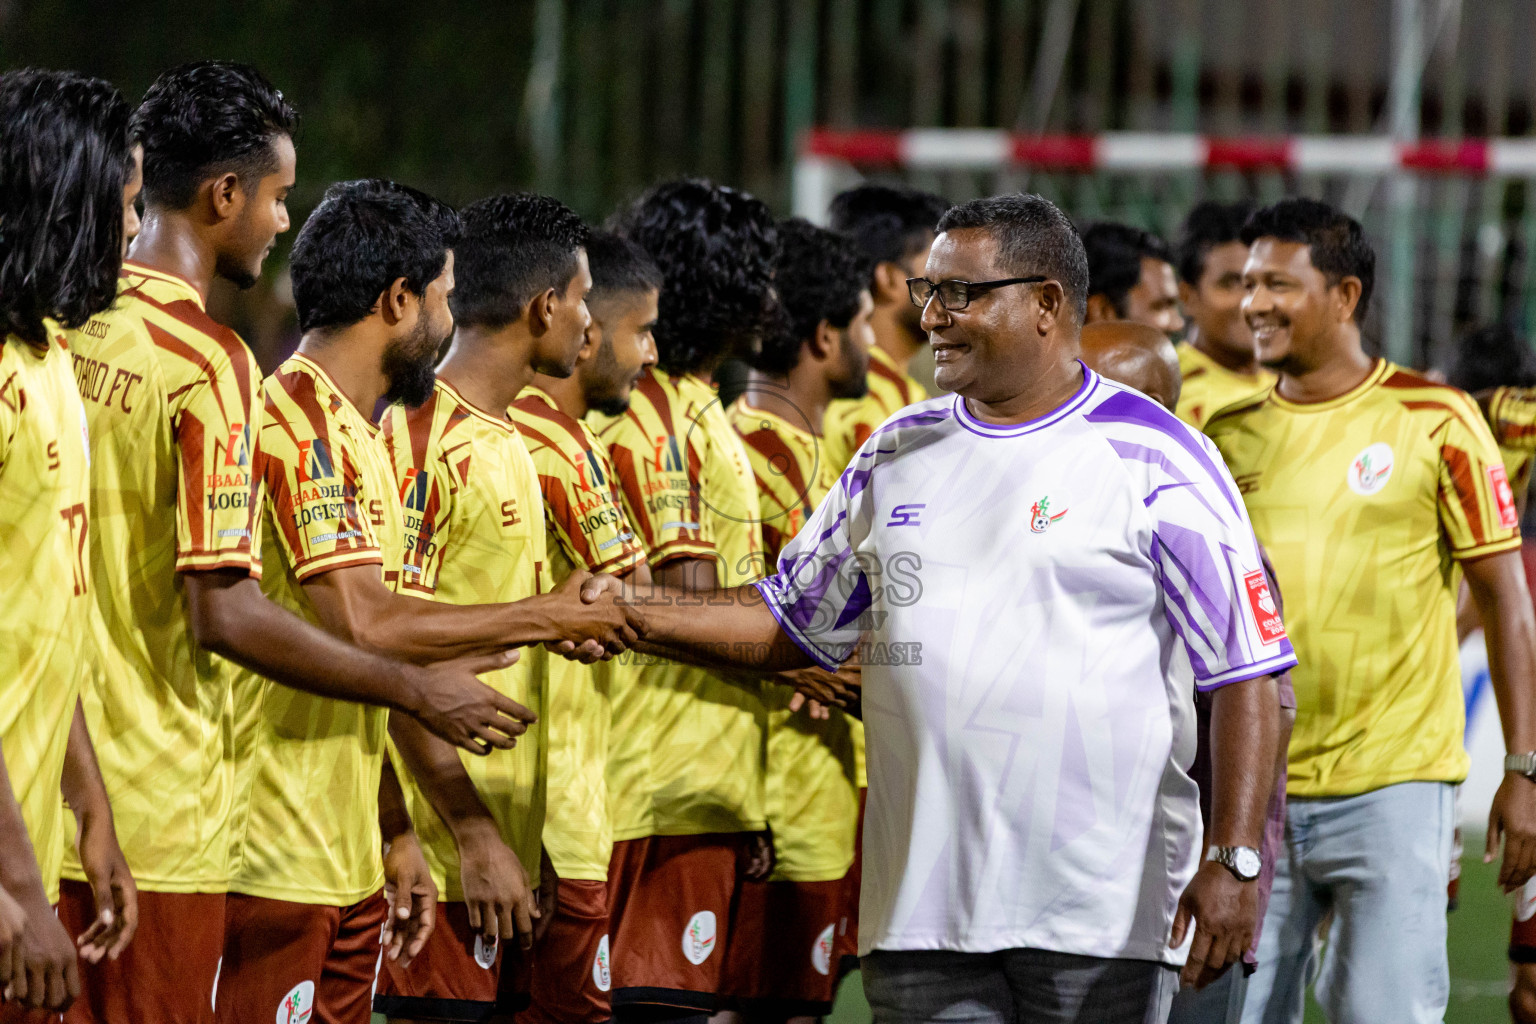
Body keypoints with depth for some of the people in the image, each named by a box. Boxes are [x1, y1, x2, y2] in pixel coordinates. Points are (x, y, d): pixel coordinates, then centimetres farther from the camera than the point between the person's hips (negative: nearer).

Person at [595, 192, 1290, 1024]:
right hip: (924, 900, 5)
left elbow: (1247, 672, -5)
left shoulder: (1152, 459, -3)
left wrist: (1235, 861, -14)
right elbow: (793, 621, 21)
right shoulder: (899, 454, 14)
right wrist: (638, 615, 5)